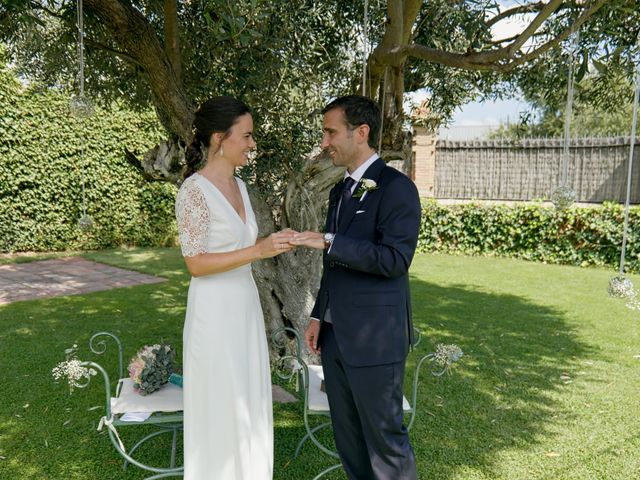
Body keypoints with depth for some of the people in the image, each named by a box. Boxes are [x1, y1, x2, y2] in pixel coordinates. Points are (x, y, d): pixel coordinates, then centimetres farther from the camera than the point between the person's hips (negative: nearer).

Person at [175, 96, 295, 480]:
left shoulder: (239, 185, 9)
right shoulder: (194, 190, -16)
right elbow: (196, 263, -19)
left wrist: (274, 244, 4)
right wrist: (259, 251, -24)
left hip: (246, 306, 8)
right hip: (216, 312, -8)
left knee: (249, 405, 18)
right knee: (221, 411, 6)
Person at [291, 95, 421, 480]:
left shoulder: (396, 187, -11)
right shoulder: (340, 191, 14)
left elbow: (395, 258, -21)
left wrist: (329, 241, -23)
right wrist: (319, 316, 16)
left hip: (375, 339, -8)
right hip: (335, 335, 8)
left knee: (384, 436, 5)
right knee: (347, 434, 17)